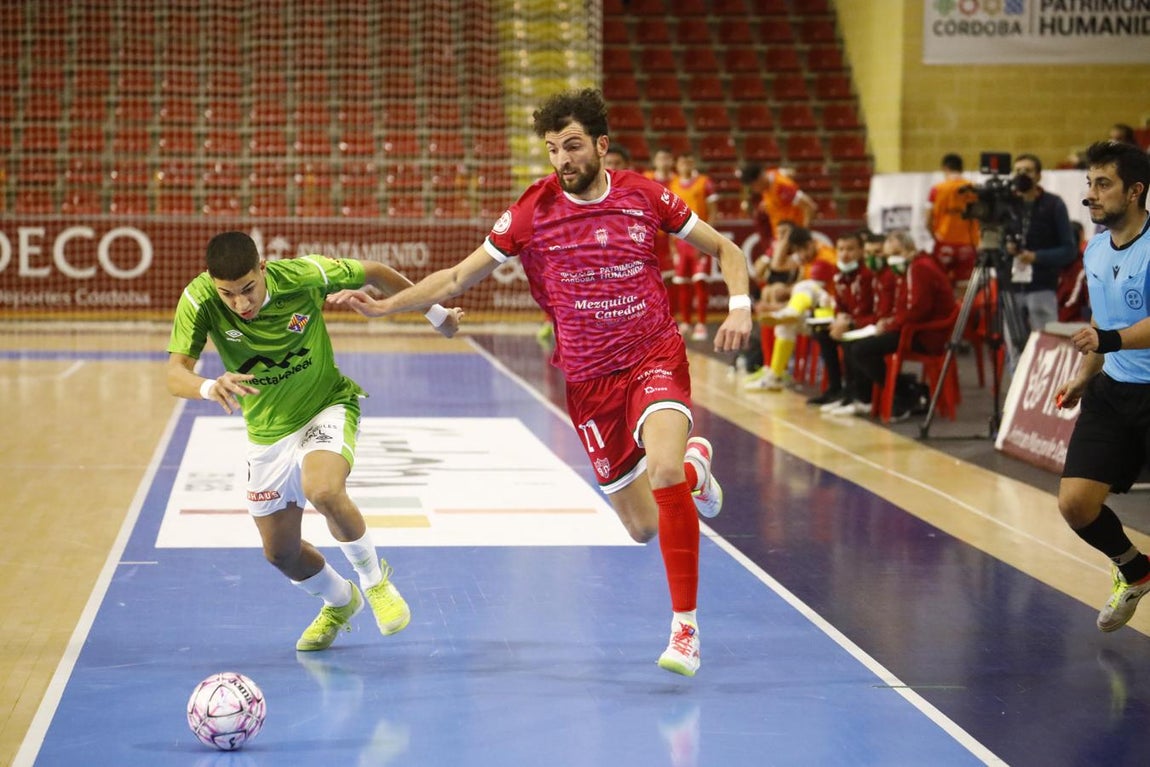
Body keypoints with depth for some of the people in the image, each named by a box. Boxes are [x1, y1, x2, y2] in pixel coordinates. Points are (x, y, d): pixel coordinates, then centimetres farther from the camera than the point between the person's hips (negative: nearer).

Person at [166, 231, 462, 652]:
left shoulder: (302, 275, -25)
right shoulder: (199, 300, -23)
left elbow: (372, 272, -7)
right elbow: (175, 374, -32)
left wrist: (435, 312, 6)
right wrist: (209, 388, -55)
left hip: (327, 405, -3)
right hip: (267, 431, 3)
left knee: (323, 492, -33)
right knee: (281, 553, 10)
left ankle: (374, 579, -5)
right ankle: (339, 601, 43)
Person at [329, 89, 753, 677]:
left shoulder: (644, 197, -3)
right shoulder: (532, 213, -3)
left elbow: (725, 249, 10)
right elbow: (459, 277, 3)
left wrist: (739, 308, -7)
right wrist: (382, 305, -6)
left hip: (654, 357, -2)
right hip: (588, 380, 2)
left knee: (663, 471, -30)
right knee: (643, 526, 4)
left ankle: (685, 626, -17)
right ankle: (694, 464, 40)